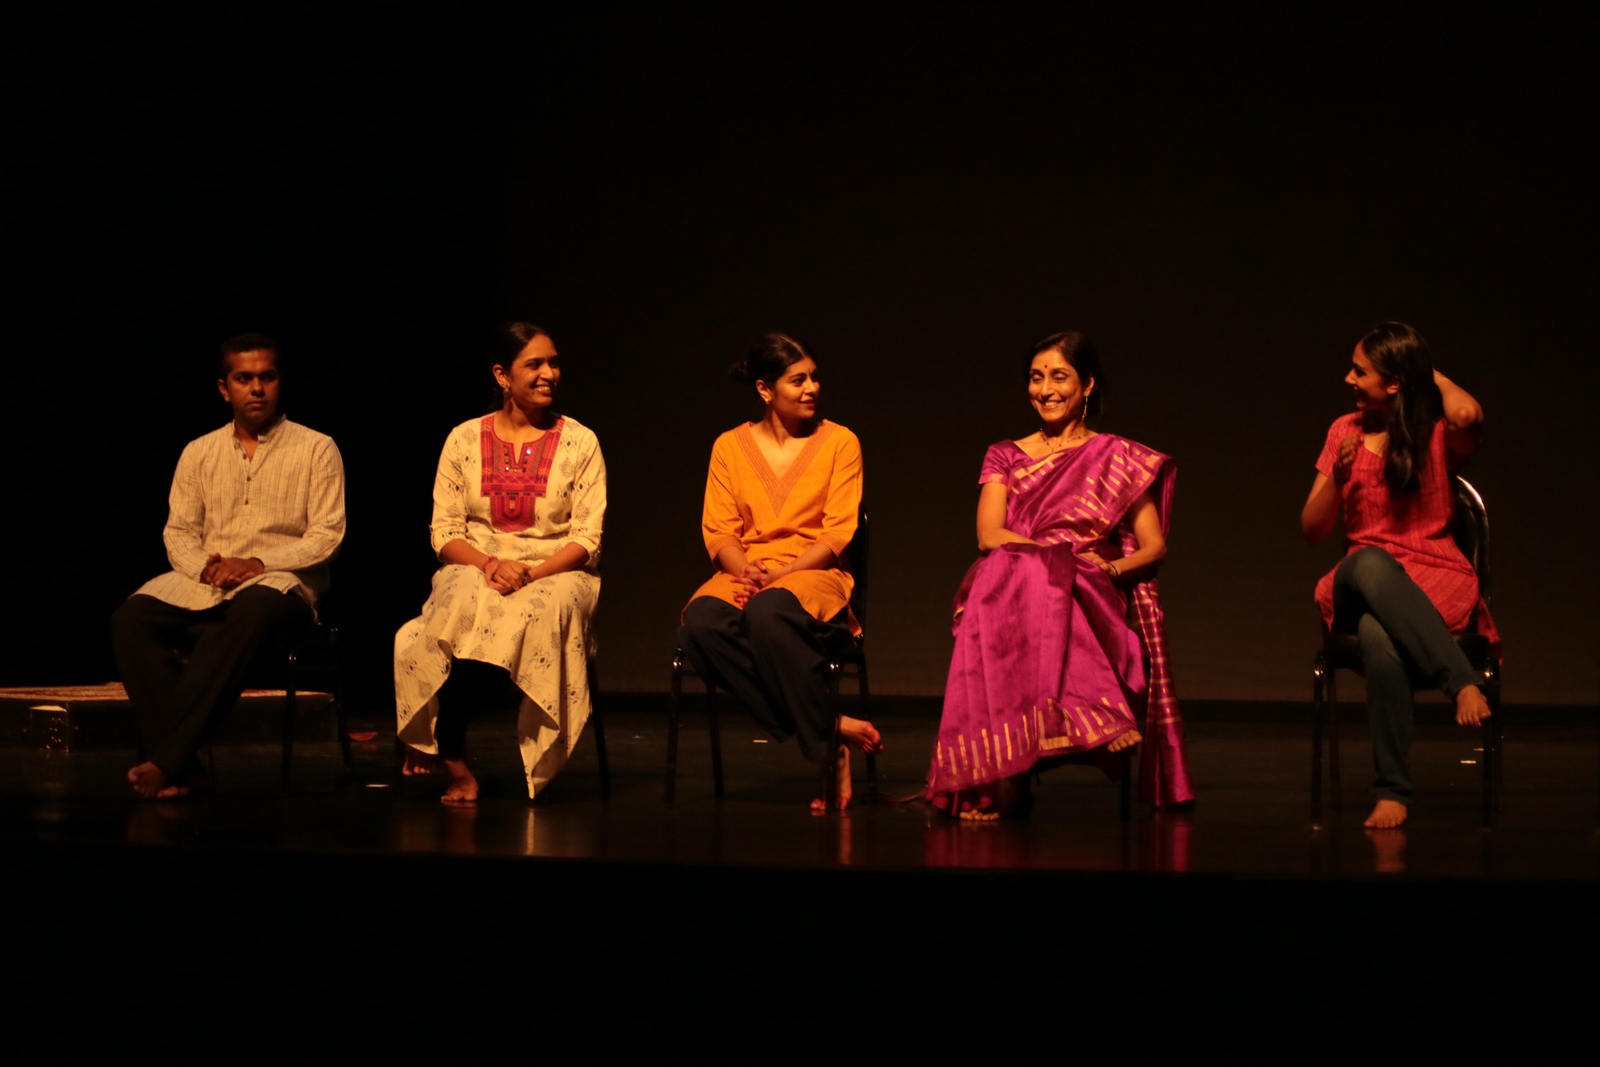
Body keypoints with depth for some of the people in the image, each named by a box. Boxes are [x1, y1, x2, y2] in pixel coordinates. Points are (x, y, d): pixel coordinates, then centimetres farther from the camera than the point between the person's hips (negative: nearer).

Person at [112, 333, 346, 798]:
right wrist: (205, 566, -10)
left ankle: (167, 760, -42)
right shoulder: (198, 454, 16)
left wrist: (257, 563, -15)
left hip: (281, 583, -4)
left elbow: (327, 535, -3)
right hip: (204, 583, 4)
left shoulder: (316, 450, 5)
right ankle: (180, 766, -33)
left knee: (251, 611, -42)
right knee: (131, 618, -26)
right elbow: (178, 532, 13)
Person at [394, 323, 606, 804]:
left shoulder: (579, 442, 3)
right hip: (474, 570, 1)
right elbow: (444, 531, 3)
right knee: (461, 606, -36)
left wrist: (532, 574, -19)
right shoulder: (464, 439, 7)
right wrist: (491, 564, -16)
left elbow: (587, 538, -2)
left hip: (556, 572, 0)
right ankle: (455, 765, -24)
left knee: (545, 609, -37)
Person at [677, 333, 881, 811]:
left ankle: (825, 742, -27)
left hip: (814, 576, -3)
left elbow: (837, 534, -2)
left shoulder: (839, 442, 6)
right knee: (701, 623, -34)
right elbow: (719, 533, 6)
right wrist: (745, 571, -15)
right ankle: (828, 730, -29)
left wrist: (779, 574, -15)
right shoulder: (730, 447, 12)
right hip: (744, 577, 3)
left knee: (768, 614, -40)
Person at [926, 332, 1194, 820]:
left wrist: (1113, 568, -13)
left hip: (1091, 603, -1)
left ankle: (1007, 769, -44)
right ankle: (1005, 774, -42)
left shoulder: (1117, 457, 17)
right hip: (1016, 589, 1)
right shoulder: (1006, 457, 20)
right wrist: (1063, 554, -12)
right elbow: (989, 535, 3)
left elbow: (1154, 547, 9)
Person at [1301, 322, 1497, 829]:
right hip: (1363, 581, 2)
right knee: (1369, 562, -38)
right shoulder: (1345, 431, 13)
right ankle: (1462, 683, -42)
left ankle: (1392, 792, -35)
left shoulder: (1439, 434, 3)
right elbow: (1312, 530, 12)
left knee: (1378, 632, -39)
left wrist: (1436, 378, -3)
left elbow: (1468, 415, -25)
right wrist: (1338, 476, -8)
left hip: (1435, 582, -2)